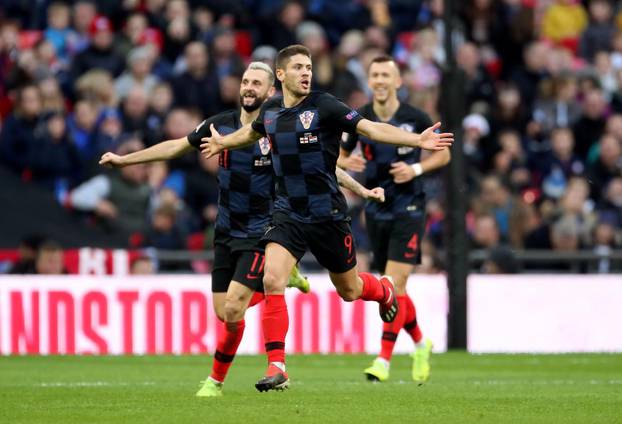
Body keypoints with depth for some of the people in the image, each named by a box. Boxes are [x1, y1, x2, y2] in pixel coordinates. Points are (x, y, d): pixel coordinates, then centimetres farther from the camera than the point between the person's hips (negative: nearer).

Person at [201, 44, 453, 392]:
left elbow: (372, 128, -20)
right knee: (272, 281, -18)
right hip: (287, 213, 3)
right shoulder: (270, 110, 3)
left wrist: (418, 140, -33)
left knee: (348, 290, 13)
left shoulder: (324, 106, -13)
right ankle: (277, 368, -15)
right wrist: (223, 143, 46)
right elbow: (252, 132, 28)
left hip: (326, 215, -3)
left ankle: (384, 291, 51)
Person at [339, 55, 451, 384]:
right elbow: (340, 154, 13)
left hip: (409, 210, -4)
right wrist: (347, 162, -11)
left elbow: (443, 154, 3)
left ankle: (384, 360, -14)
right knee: (393, 288, 10)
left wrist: (416, 168, -14)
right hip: (376, 210, 4)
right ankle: (420, 345, 32)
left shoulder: (416, 119, -9)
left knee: (394, 284, -14)